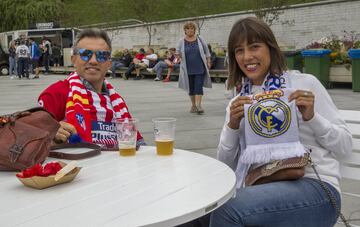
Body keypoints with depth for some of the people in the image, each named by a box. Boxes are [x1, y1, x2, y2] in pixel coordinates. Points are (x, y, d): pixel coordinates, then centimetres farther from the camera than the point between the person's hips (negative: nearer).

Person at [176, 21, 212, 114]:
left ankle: (198, 105, -11)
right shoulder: (181, 41, 3)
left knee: (199, 86, -9)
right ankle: (193, 105, 19)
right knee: (191, 87, 8)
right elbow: (178, 52, 9)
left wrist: (208, 61, 7)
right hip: (188, 69, 1)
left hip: (200, 68, -1)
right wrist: (178, 55, -12)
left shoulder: (200, 39, 3)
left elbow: (206, 50, 10)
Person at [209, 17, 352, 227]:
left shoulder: (305, 83, 2)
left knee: (228, 208, -28)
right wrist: (232, 126, -7)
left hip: (316, 185, -3)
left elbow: (345, 145, 3)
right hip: (262, 187, 4)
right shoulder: (238, 103, 14)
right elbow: (226, 166, 8)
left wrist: (311, 117, -13)